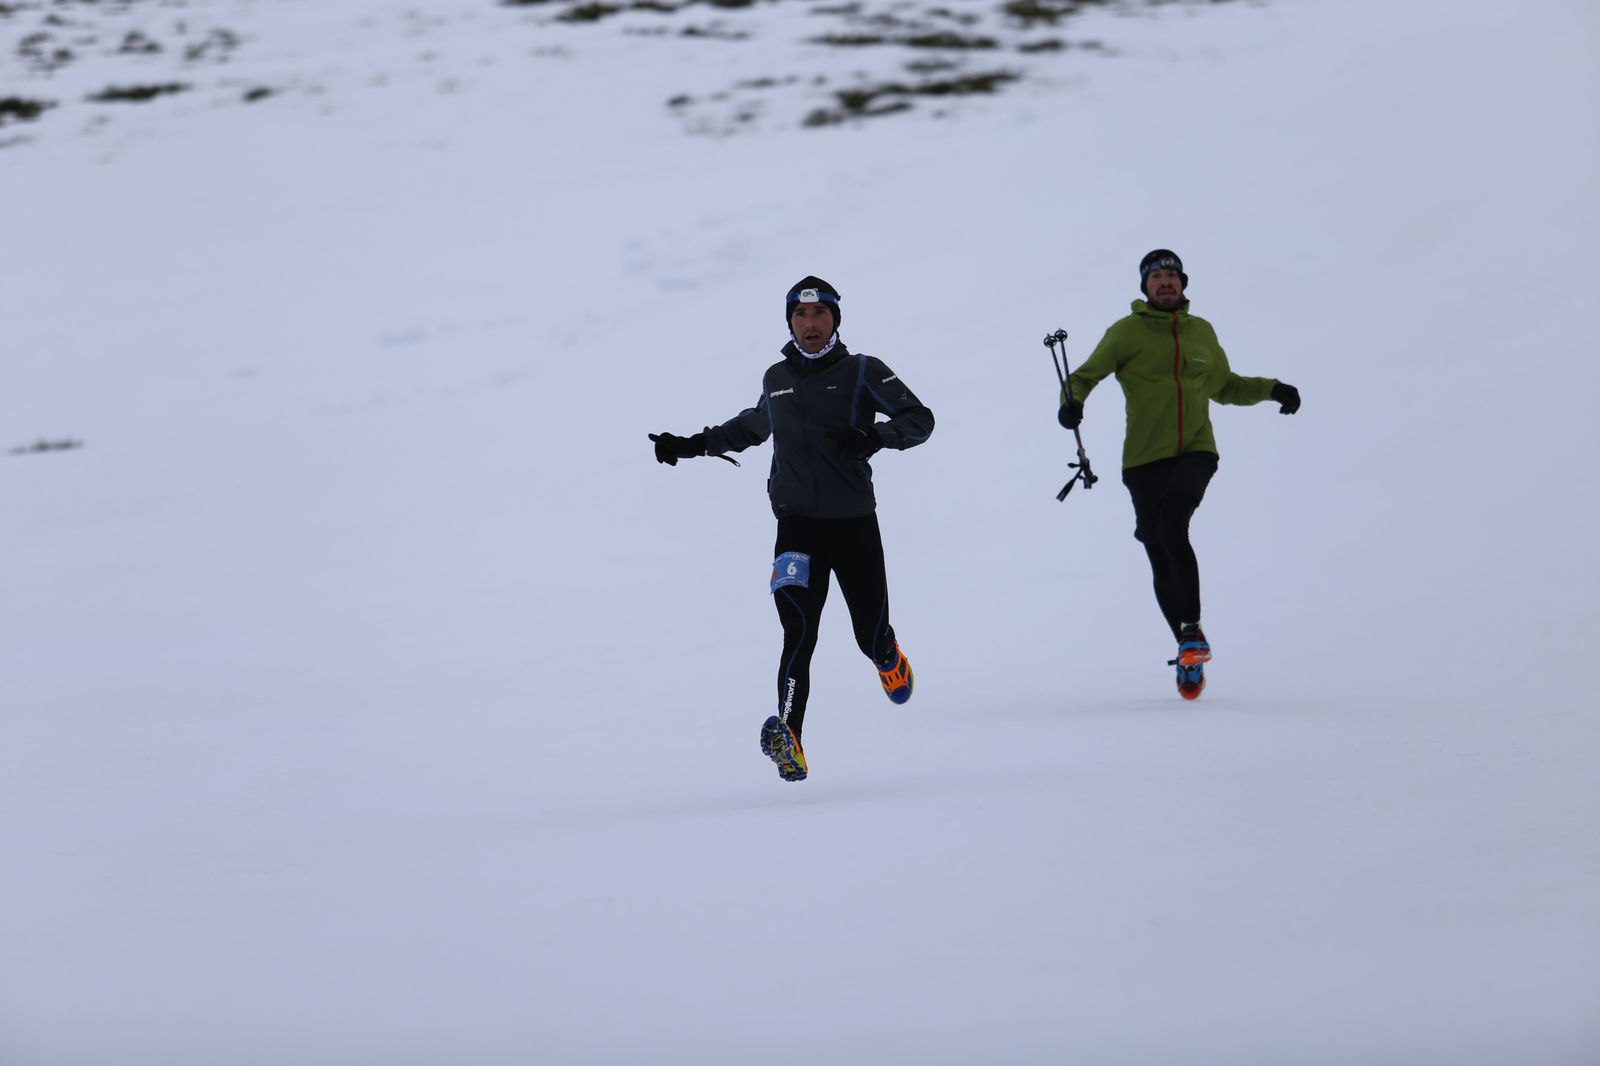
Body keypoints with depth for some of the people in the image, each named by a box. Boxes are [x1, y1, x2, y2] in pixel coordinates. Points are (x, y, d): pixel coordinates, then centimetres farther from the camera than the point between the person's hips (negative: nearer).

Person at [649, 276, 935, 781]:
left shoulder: (862, 373, 0)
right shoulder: (777, 379, 11)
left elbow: (920, 419, -6)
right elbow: (753, 425, 33)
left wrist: (875, 436, -24)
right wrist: (693, 445, 31)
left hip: (854, 525, -1)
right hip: (797, 525, 1)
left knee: (871, 638, 7)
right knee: (800, 634, -19)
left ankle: (889, 661, 47)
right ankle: (790, 739, -32)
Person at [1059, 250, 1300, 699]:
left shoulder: (1201, 332, 13)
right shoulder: (1127, 332, 3)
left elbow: (1225, 387, 27)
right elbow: (1085, 375, 3)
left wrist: (1271, 389, 14)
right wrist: (1072, 402, -19)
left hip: (1196, 452, 0)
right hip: (1146, 459, 0)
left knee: (1172, 530, -26)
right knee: (1161, 560, 1)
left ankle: (1193, 630, -18)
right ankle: (1188, 651, 14)